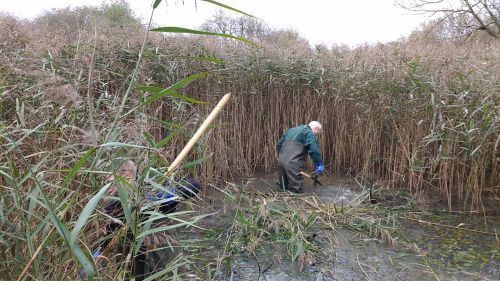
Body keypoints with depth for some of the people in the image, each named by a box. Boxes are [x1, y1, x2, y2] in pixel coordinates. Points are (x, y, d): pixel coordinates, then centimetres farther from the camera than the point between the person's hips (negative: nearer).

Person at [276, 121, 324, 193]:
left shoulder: (292, 130, 26)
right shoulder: (308, 133, 0)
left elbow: (278, 144, 27)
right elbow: (314, 149, -16)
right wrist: (319, 164, -9)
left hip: (281, 161, 8)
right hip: (293, 164, -8)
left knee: (284, 190, 16)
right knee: (297, 191, -4)